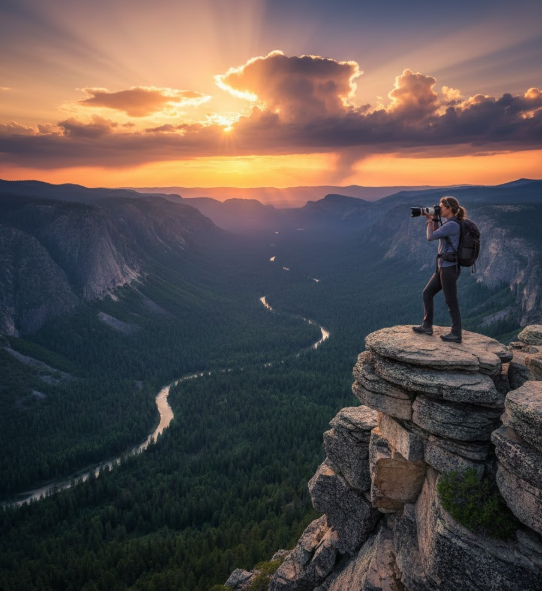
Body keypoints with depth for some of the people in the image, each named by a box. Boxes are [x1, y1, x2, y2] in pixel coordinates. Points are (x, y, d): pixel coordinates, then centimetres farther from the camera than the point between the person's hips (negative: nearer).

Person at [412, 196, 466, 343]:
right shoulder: (450, 224, 12)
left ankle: (456, 334, 13)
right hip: (444, 267, 10)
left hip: (449, 268, -10)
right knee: (427, 293, 16)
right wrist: (434, 220, 12)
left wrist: (430, 221, -1)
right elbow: (437, 236, 24)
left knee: (451, 302, 1)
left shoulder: (452, 224, -18)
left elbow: (430, 237, -16)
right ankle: (427, 326, 24)